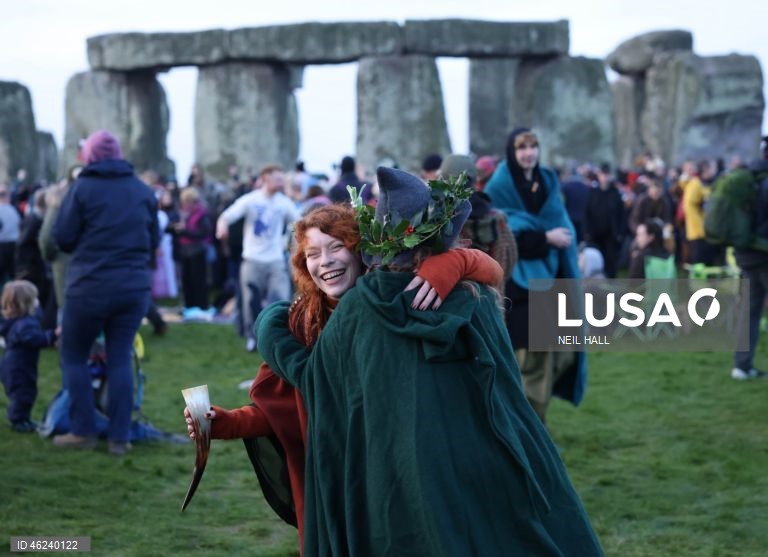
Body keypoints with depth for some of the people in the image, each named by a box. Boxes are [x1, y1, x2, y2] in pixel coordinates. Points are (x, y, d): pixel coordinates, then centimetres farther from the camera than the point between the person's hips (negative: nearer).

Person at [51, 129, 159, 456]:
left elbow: (62, 238, -4)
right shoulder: (143, 190, 6)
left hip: (90, 287, -4)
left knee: (74, 356, 11)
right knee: (121, 359, 8)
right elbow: (154, 240, 12)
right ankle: (119, 438, 5)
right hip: (134, 287, 4)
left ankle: (83, 432, 9)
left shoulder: (82, 188, -7)